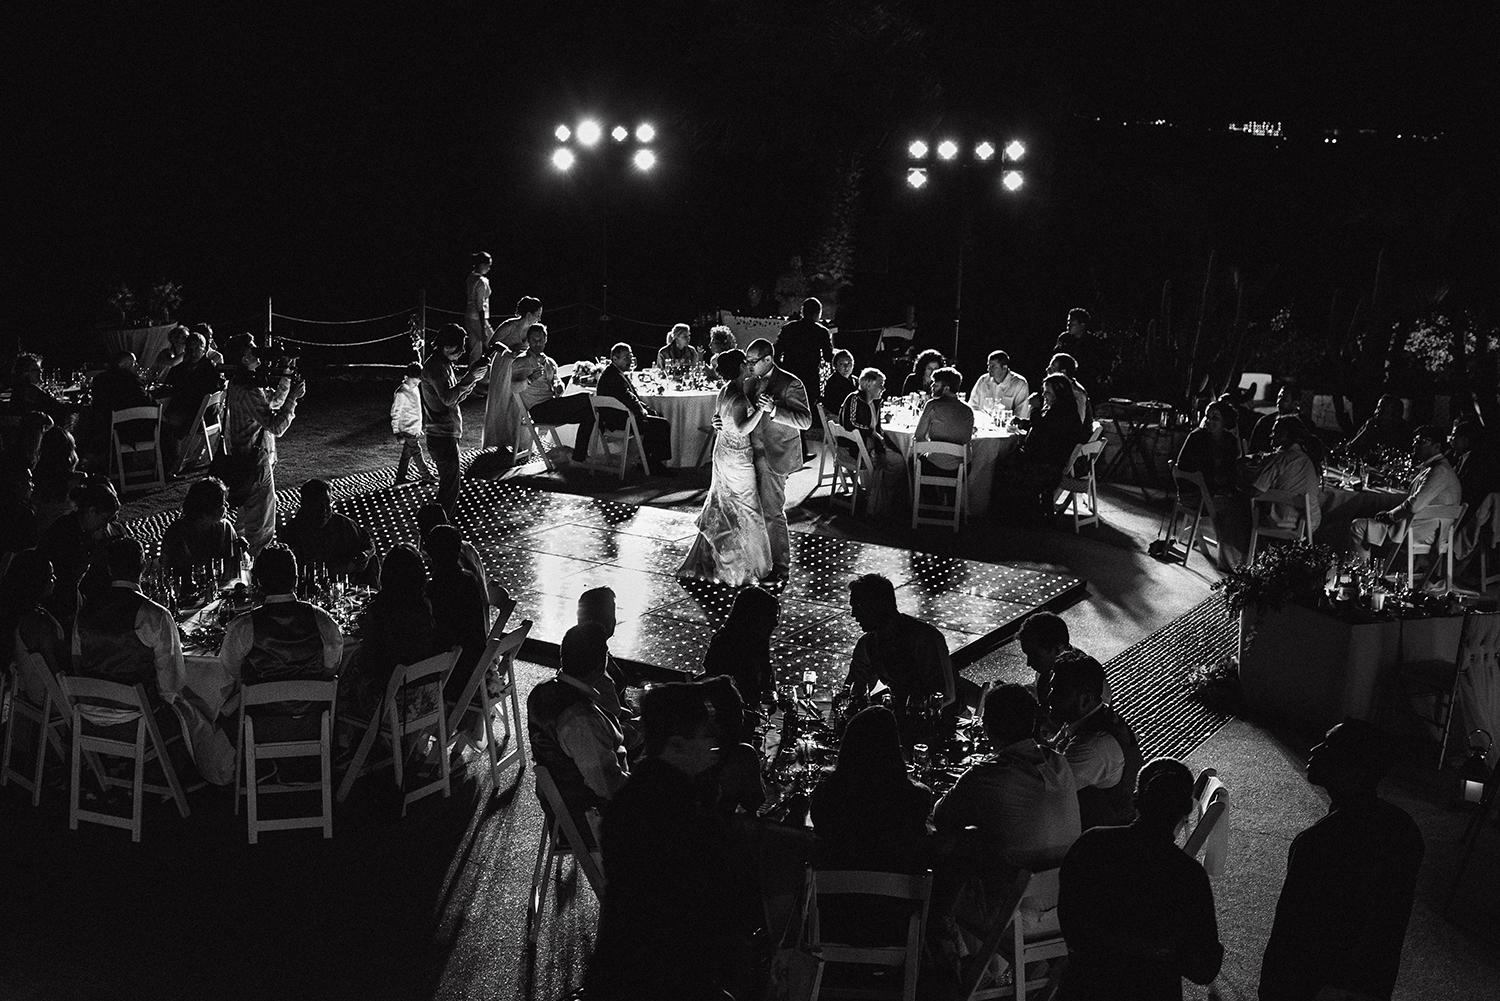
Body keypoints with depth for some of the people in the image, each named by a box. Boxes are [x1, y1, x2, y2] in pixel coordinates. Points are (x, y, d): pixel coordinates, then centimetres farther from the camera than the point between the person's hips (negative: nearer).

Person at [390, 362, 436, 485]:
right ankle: (426, 476, 13)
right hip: (408, 432, -8)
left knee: (407, 455, 14)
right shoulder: (401, 393, -19)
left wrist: (419, 428, 24)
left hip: (415, 430, 8)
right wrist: (397, 434, -18)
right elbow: (395, 415, -17)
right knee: (417, 454, 2)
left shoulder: (415, 389, 7)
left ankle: (400, 478, 22)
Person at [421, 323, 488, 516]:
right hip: (442, 435, -10)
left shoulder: (444, 364, 15)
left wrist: (471, 376, 9)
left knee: (448, 483, 16)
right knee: (449, 486, -8)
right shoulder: (435, 366, -17)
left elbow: (456, 397, 20)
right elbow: (448, 397, -29)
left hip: (447, 433, 10)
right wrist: (470, 377, -29)